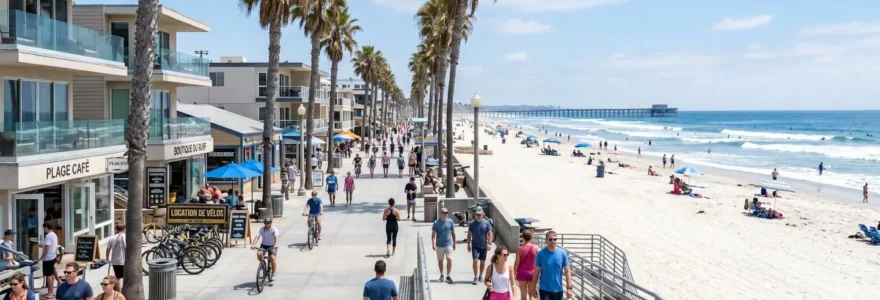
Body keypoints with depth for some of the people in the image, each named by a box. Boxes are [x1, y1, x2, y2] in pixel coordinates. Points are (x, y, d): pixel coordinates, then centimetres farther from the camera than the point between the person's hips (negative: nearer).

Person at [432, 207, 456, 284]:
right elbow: (433, 234, -5)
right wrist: (433, 244, -15)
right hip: (439, 245, 0)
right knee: (440, 260, 11)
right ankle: (441, 275, 29)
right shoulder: (436, 222, -5)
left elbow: (453, 233, 9)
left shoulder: (450, 222, 0)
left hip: (449, 244, 0)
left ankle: (448, 276, -3)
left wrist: (454, 243, 11)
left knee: (449, 259, -11)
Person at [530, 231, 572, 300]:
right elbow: (536, 272, -1)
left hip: (558, 289, 2)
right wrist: (533, 288, 1)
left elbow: (567, 271, -1)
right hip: (544, 289, -2)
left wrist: (569, 288, -6)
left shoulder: (563, 253, -4)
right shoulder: (541, 254, -7)